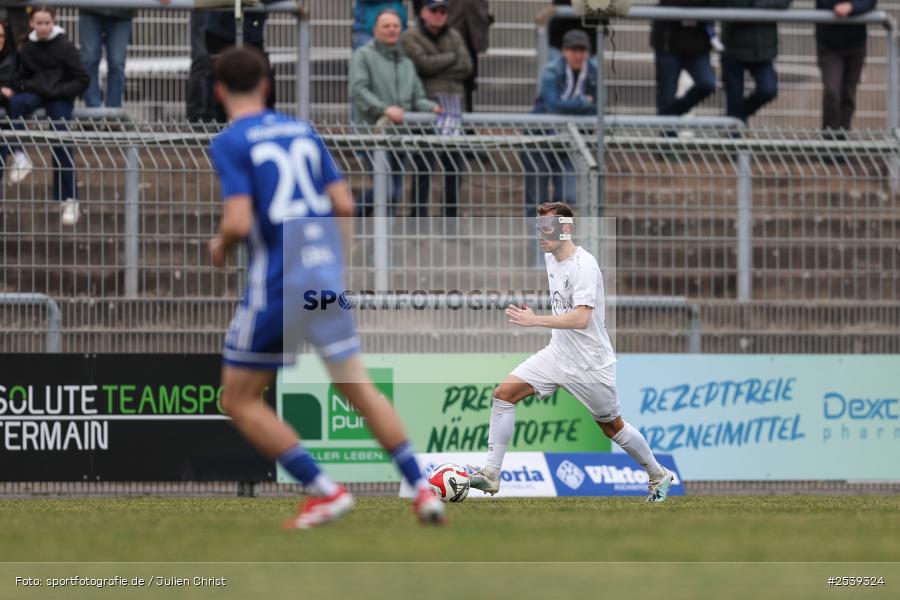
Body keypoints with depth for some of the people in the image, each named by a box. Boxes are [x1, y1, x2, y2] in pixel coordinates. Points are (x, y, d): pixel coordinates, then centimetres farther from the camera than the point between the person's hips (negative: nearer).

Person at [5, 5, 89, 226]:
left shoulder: (65, 47, -7)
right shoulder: (27, 48, 6)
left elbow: (82, 80, -6)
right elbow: (23, 76, 19)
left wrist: (59, 91, -16)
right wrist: (17, 87, -1)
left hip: (60, 98, -4)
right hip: (36, 92, 4)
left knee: (61, 146, -13)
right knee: (16, 102, -30)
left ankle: (70, 200, -9)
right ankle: (20, 156, -27)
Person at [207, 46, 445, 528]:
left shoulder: (229, 144, -7)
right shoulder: (303, 132, 11)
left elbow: (239, 222, -18)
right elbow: (344, 204, 8)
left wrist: (220, 245, 4)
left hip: (275, 286, -6)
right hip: (326, 276, 6)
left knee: (238, 400, 7)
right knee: (358, 388, 16)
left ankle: (323, 490, -1)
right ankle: (421, 488, 6)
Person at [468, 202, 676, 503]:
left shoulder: (584, 266, -22)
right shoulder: (550, 258, 4)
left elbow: (581, 318, -32)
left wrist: (535, 320, -37)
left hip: (590, 362, -7)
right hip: (558, 353, 7)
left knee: (612, 426, 8)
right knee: (503, 393, -9)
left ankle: (659, 476, 30)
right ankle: (491, 473, -8)